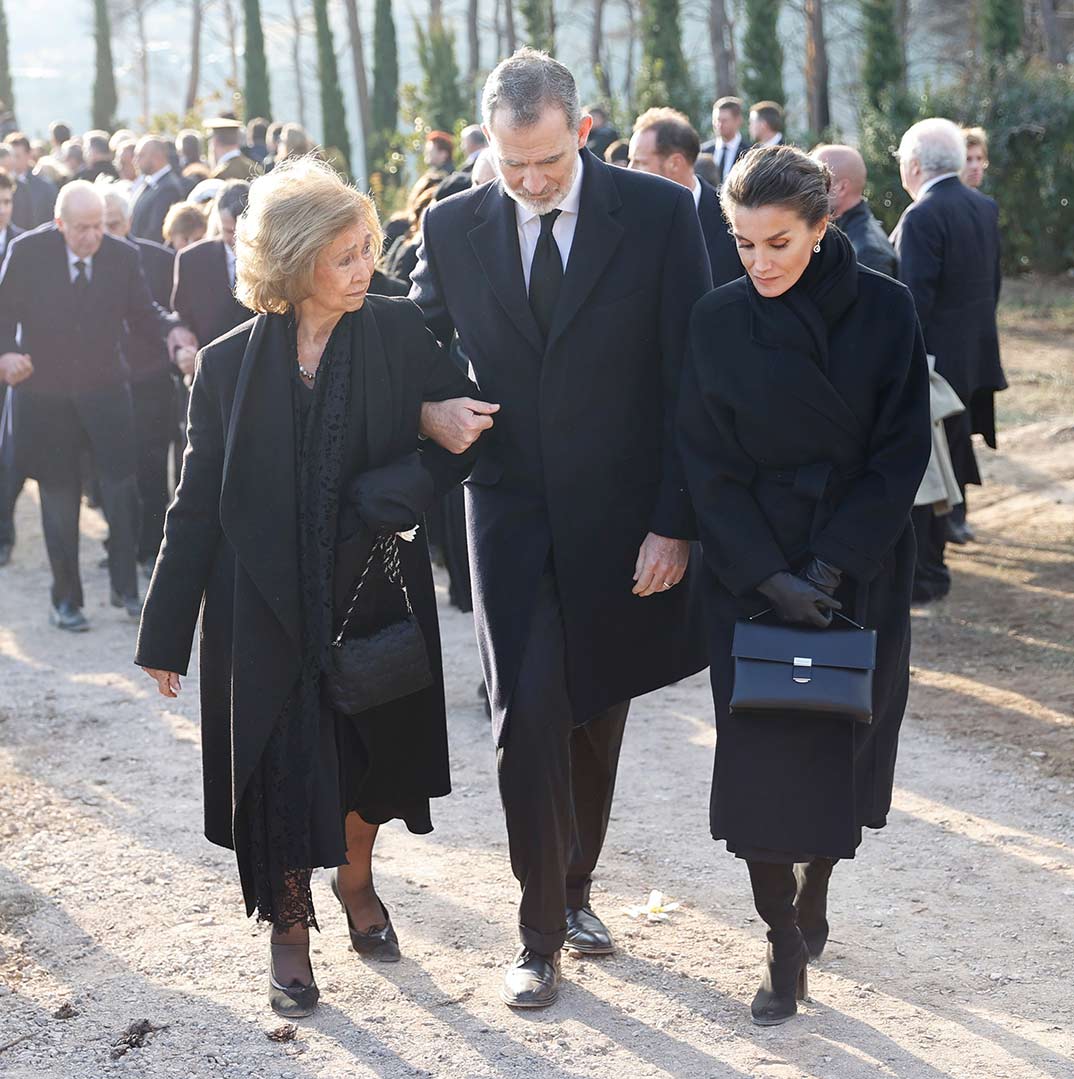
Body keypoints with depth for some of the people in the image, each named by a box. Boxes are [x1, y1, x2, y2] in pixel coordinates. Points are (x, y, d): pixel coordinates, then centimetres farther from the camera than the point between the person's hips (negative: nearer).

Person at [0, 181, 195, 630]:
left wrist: (170, 328, -14)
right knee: (58, 495, 7)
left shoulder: (122, 255, -3)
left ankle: (125, 587, 11)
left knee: (120, 484, -6)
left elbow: (141, 310, 7)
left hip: (104, 387, 1)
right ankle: (66, 599, 17)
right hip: (45, 389, -1)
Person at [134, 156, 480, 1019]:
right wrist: (168, 629, -1)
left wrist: (386, 495, -21)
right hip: (265, 605, -1)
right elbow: (198, 503, -3)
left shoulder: (401, 334, -7)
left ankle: (356, 879, 44)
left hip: (373, 590, 1)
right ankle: (289, 925, 26)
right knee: (278, 762, 4)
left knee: (368, 752, 15)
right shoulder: (231, 364, -7)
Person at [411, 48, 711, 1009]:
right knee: (528, 714, -8)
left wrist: (675, 523, -10)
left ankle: (575, 887, 33)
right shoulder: (454, 227, 0)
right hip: (513, 514, 0)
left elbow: (690, 379, -6)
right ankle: (541, 935, 3)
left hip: (624, 518, 0)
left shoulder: (660, 214, -7)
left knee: (598, 713, 13)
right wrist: (432, 413, -10)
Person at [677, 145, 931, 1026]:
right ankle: (786, 951, 6)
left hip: (862, 566, 0)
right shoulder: (719, 322, -5)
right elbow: (710, 467, -5)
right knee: (763, 752, -4)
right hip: (753, 569, 0)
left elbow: (903, 449, -6)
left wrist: (836, 561, -15)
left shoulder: (884, 311, -7)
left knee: (844, 739, 9)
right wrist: (770, 575, -15)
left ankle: (814, 892, 32)